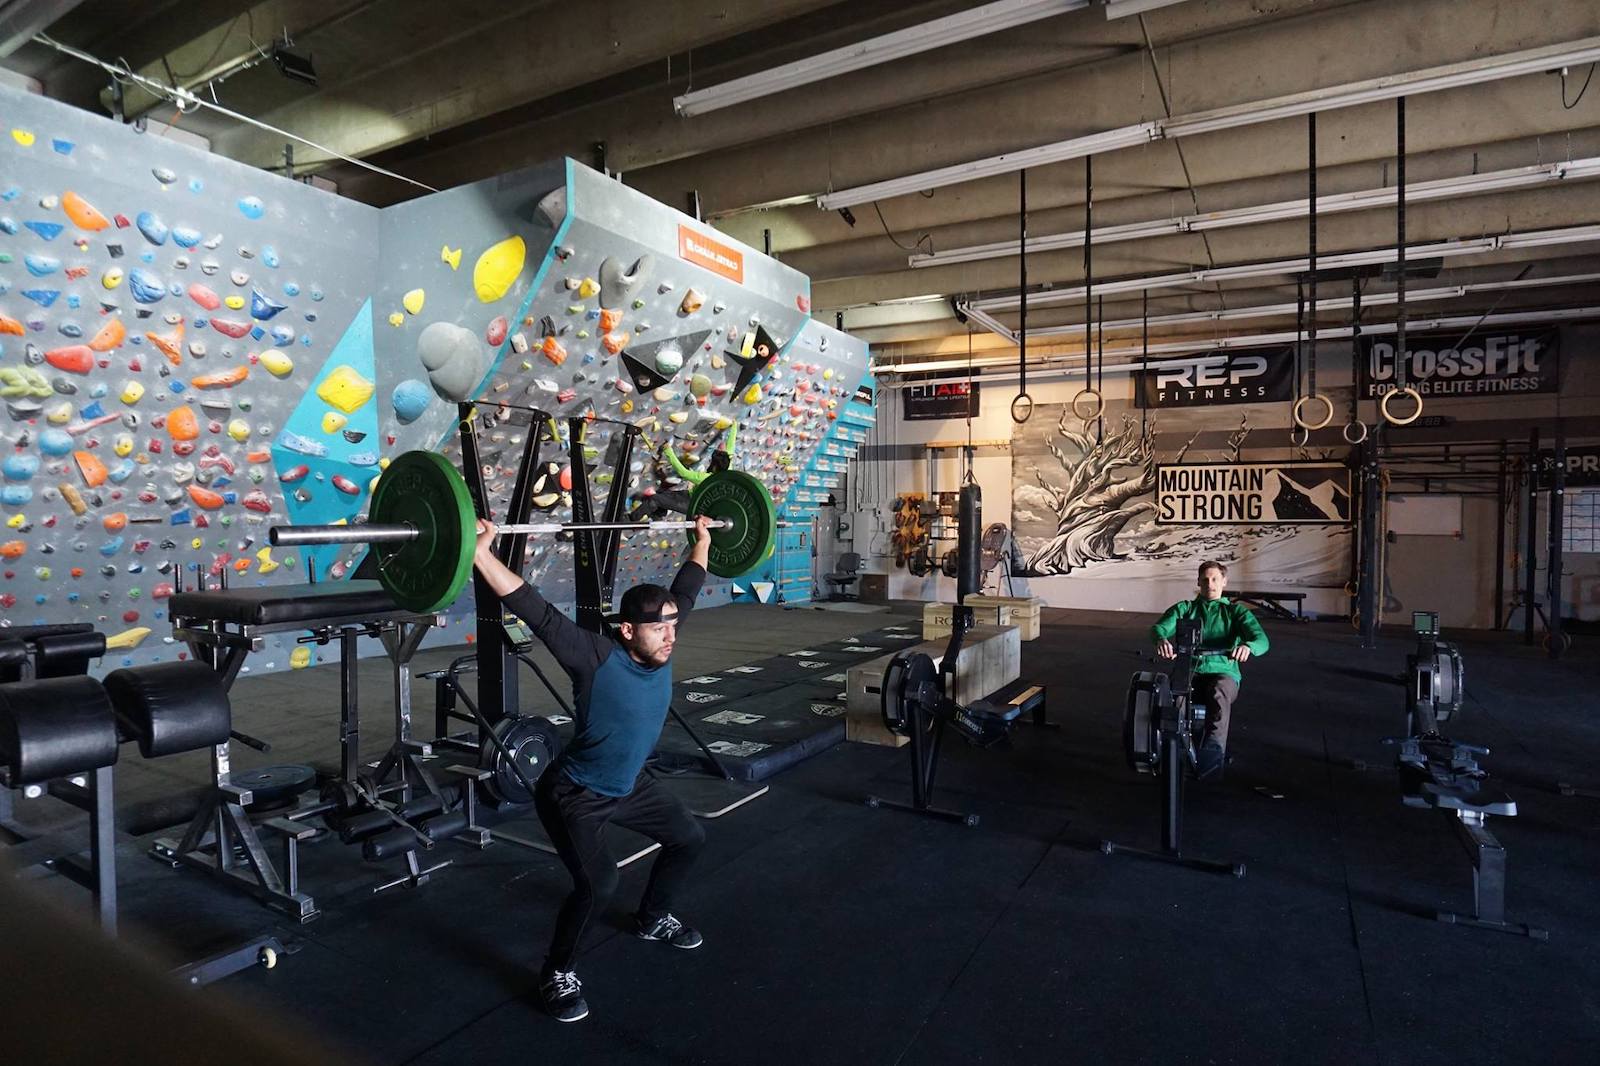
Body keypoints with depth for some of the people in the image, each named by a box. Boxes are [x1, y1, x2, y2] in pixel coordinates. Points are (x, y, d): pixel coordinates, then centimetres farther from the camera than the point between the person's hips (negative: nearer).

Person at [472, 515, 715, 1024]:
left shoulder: (660, 649, -13)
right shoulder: (597, 658, -30)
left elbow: (684, 590, 0)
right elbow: (537, 613, -39)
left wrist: (703, 538, 10)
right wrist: (479, 552, -46)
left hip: (629, 785, 8)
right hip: (573, 794, -7)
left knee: (689, 838, 15)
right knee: (598, 884, -22)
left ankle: (653, 918, 40)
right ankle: (556, 974, 6)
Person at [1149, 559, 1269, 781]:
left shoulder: (1236, 611, 18)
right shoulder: (1184, 608, 20)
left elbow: (1261, 639, -1)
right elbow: (1159, 627, 0)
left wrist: (1248, 646, -28)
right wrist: (1161, 639, -28)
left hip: (1223, 672, -1)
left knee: (1219, 693, -38)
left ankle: (1213, 751, -55)